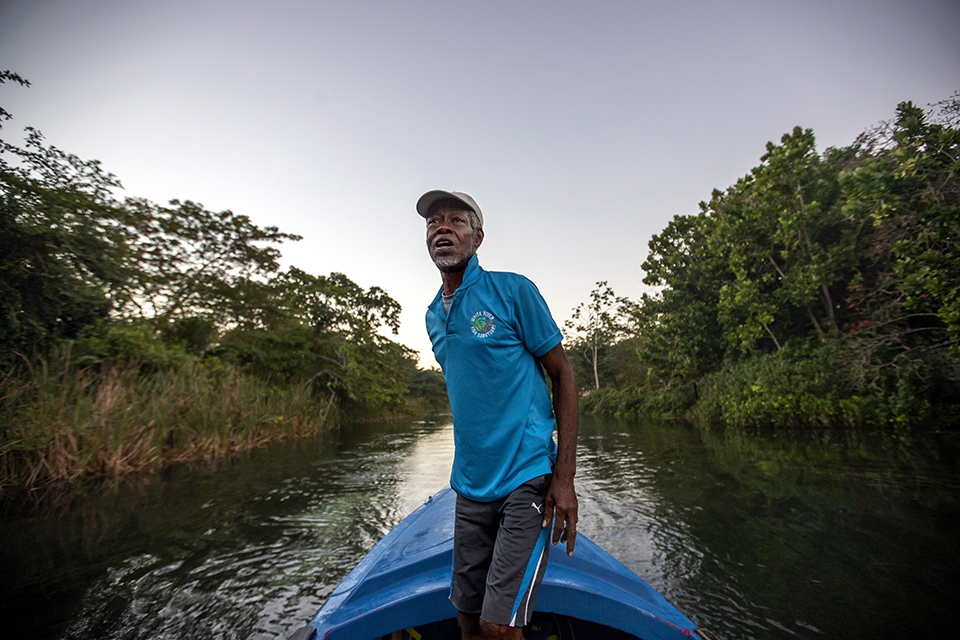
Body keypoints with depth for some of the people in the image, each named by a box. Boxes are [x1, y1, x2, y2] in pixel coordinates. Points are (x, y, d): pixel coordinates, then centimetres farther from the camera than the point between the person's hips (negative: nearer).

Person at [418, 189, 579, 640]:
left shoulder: (512, 290, -9)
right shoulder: (433, 315, 10)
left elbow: (563, 375, -7)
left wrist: (564, 477, -13)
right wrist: (467, 475, 17)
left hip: (527, 480, -5)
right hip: (470, 486, 6)